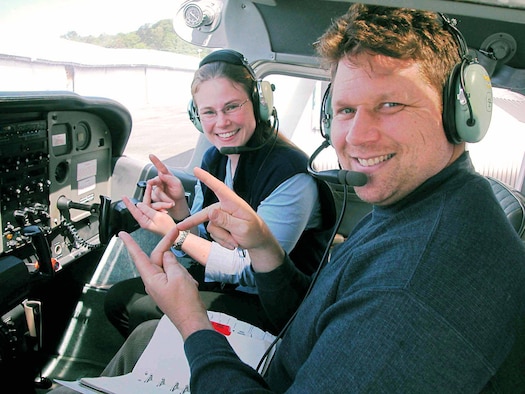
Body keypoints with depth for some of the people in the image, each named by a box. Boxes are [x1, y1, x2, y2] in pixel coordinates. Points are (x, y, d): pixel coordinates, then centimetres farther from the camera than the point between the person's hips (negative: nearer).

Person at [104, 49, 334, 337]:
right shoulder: (214, 158, -1)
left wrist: (174, 233, -24)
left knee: (140, 311, -16)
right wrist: (179, 210, -16)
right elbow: (203, 241, 5)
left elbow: (253, 272, -21)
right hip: (218, 278, 7)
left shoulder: (291, 174, -24)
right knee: (119, 297, 0)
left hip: (268, 305, -7)